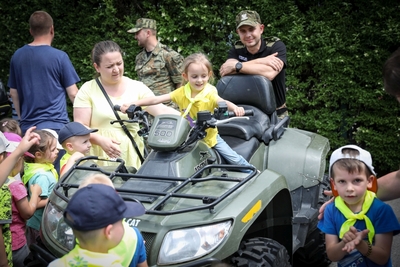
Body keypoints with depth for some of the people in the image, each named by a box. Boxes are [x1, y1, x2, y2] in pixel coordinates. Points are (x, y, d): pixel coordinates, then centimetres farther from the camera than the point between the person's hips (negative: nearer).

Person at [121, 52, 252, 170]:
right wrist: (133, 103, -22)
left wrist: (235, 108, -61)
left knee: (234, 159, 0)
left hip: (210, 137, -2)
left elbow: (223, 102, -38)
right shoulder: (182, 92, -11)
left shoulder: (210, 93, -18)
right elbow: (157, 99, -13)